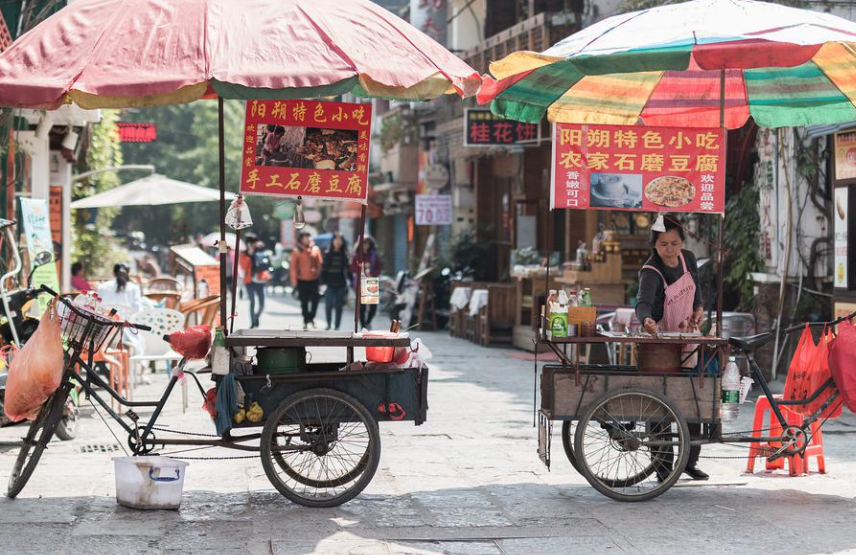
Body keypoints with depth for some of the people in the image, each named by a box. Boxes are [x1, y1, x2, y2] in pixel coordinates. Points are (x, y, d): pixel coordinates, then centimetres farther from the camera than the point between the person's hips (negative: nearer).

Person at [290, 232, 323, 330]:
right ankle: (306, 320, 17)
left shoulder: (315, 249, 3)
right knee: (304, 302, 7)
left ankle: (311, 318, 19)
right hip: (302, 280, -1)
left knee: (315, 300, -1)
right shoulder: (296, 251, -3)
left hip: (314, 279, 1)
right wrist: (294, 280, -6)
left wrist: (320, 276, -1)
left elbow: (320, 263, 4)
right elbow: (293, 267, -3)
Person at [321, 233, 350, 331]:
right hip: (330, 284, -1)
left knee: (339, 307, 4)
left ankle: (337, 326, 12)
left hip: (340, 285, 1)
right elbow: (323, 269, -1)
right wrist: (322, 282, -8)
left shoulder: (344, 255, 5)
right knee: (328, 306, -4)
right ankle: (329, 324, 13)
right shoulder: (328, 254, 1)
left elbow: (347, 270, 7)